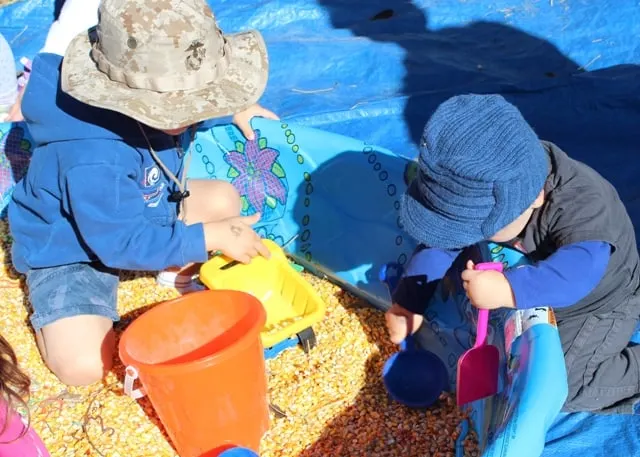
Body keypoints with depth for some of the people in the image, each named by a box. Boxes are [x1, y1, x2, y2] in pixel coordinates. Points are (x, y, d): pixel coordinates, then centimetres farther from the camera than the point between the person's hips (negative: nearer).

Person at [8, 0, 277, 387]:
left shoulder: (159, 98, -18)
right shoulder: (94, 158, -43)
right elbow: (122, 244, -33)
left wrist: (232, 107, 4)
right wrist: (209, 237, -31)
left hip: (142, 214, 7)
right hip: (69, 250, -7)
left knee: (224, 199, -6)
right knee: (84, 367, -21)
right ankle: (51, 295, 7)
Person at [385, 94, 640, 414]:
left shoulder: (582, 206, -41)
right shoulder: (483, 190, -23)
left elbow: (578, 269, -56)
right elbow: (442, 241, -14)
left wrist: (509, 291, -71)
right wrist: (409, 301, -19)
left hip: (600, 305, -6)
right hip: (540, 292, 7)